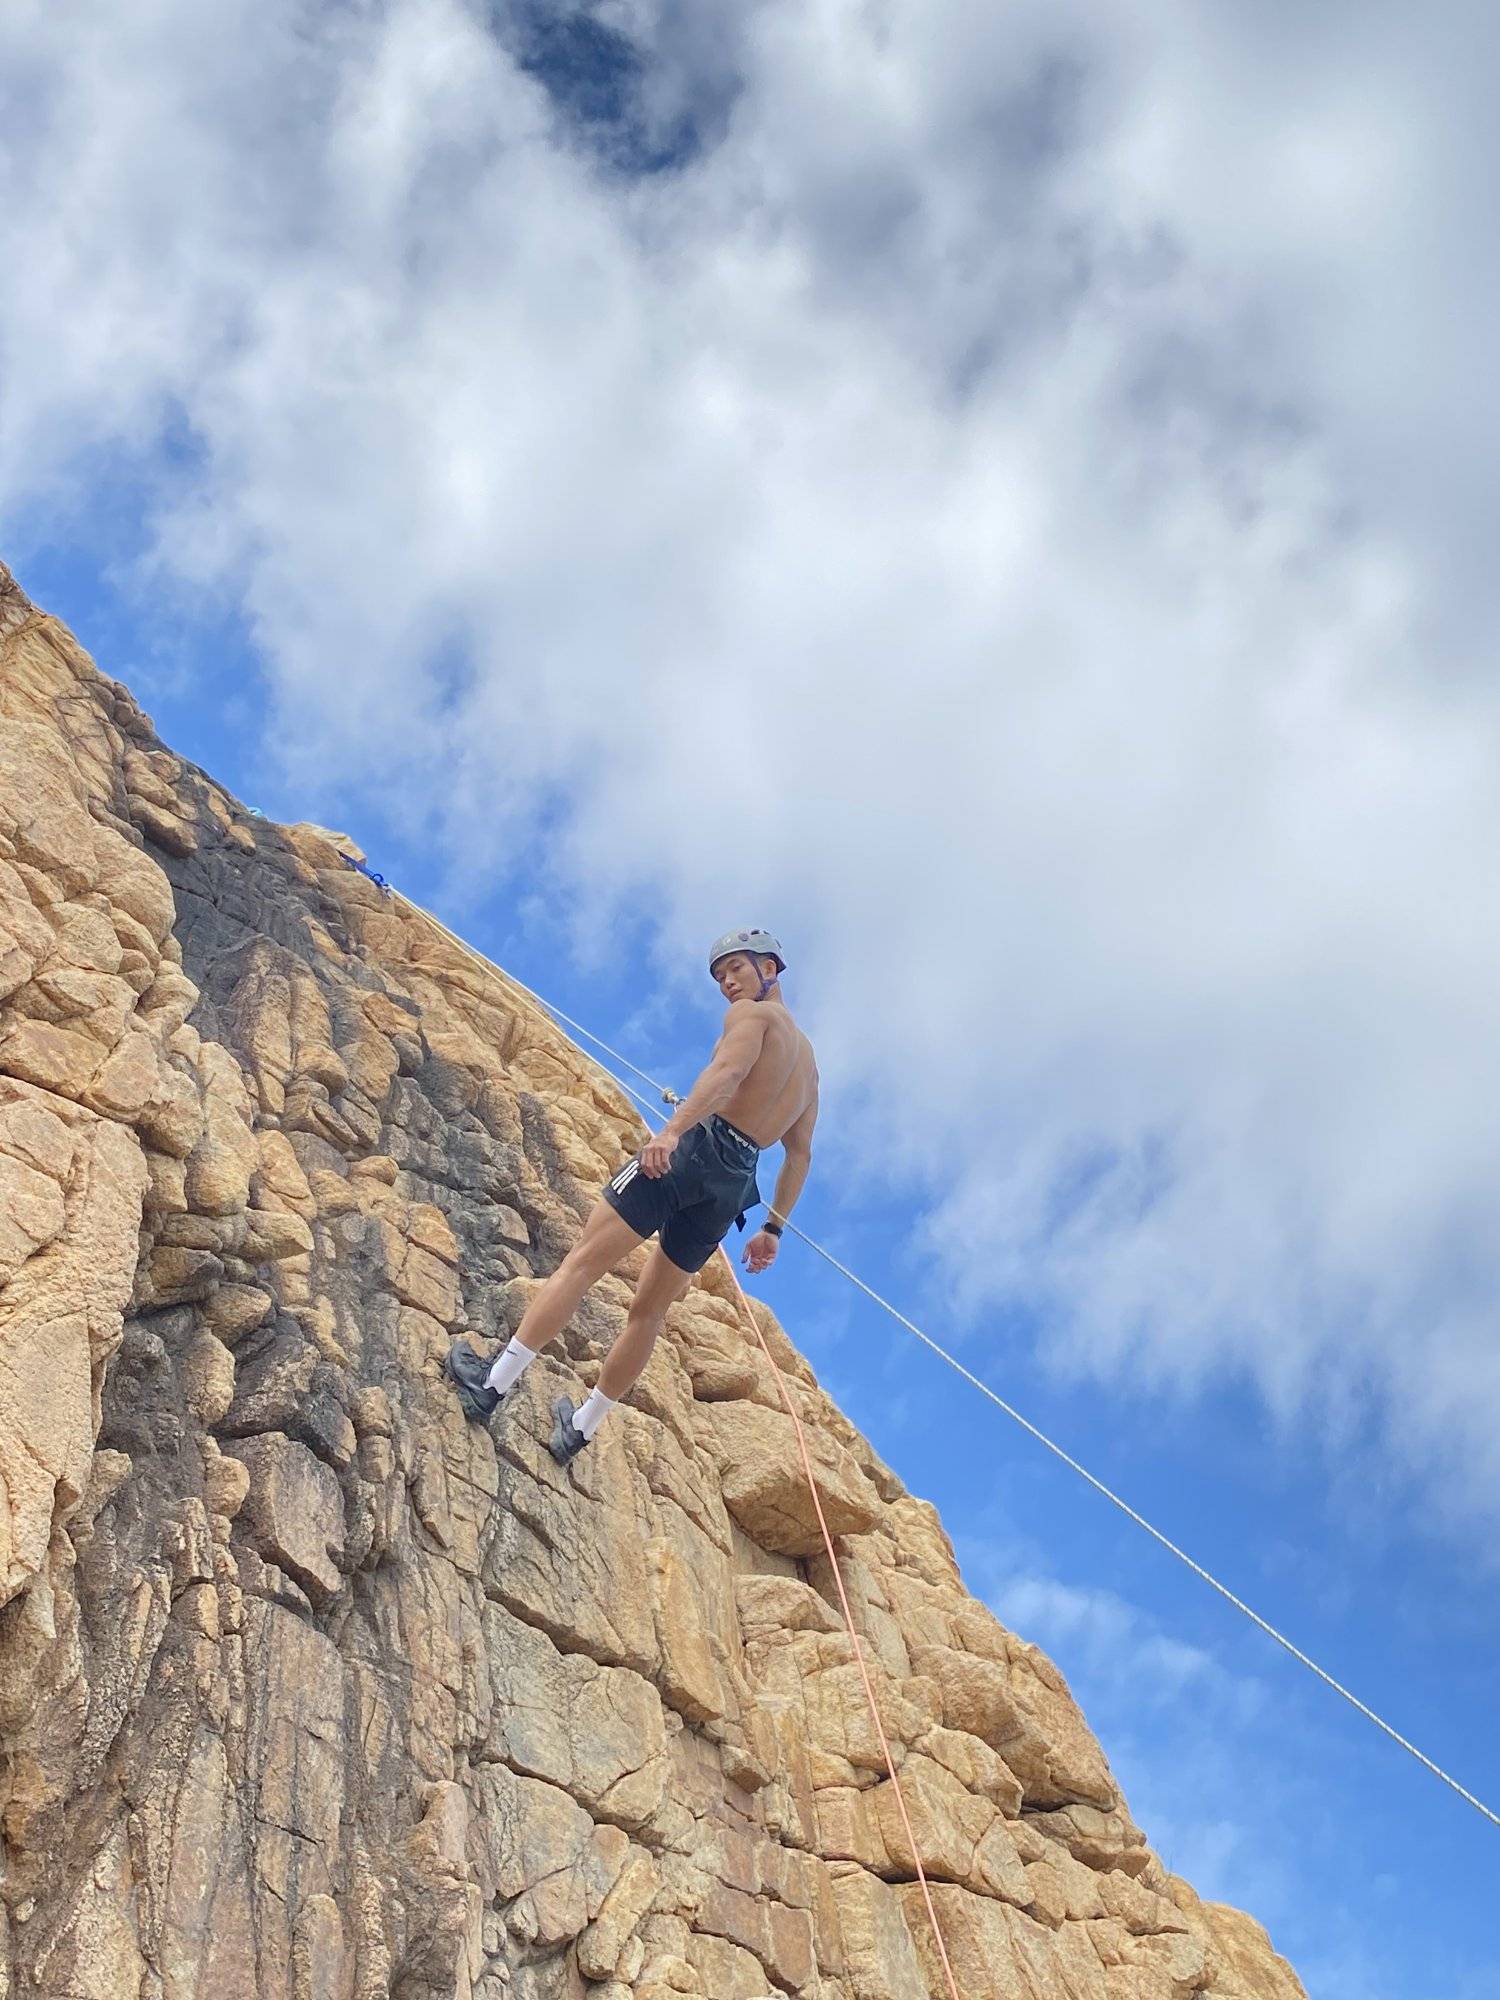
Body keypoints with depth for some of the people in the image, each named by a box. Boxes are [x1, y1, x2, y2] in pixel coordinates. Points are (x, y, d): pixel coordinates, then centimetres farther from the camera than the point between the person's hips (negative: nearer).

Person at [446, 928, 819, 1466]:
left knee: (582, 1262, -8)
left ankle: (493, 1384, -14)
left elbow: (729, 1070, -19)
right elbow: (800, 1154, 25)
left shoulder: (751, 1014, 3)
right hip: (736, 1181, 8)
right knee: (649, 1310, 15)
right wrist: (773, 1226, 25)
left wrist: (672, 1128, -32)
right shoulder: (808, 1061, 26)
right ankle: (580, 1429, 19)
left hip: (697, 1145, -8)